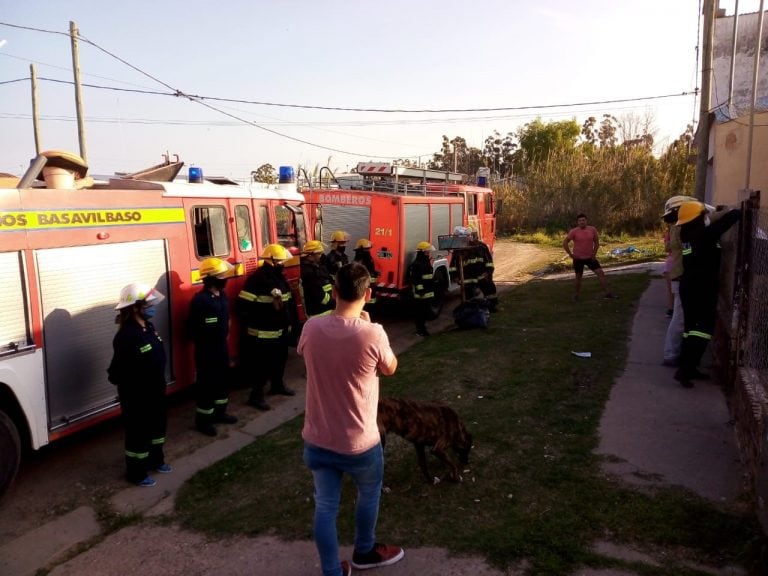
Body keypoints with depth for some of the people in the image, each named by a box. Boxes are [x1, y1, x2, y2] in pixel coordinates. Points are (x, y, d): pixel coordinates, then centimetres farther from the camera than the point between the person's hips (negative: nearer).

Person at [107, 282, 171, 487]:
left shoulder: (149, 327, 2)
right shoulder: (126, 336, -26)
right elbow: (118, 371, -26)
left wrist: (159, 384, 14)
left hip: (155, 391, 9)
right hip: (136, 396, -9)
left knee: (157, 426, 23)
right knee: (138, 433, 8)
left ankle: (155, 460, 43)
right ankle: (136, 472, 26)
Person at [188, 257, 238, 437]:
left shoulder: (222, 295, 5)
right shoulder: (200, 300, -22)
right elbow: (192, 327, -22)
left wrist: (224, 337, 15)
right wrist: (203, 345, -13)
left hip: (222, 346, 9)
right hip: (206, 350, -8)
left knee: (223, 379, 18)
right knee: (206, 383, 2)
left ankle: (219, 412, 35)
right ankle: (202, 420, 15)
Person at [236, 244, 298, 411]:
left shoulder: (280, 278, 9)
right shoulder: (256, 279, -19)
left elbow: (290, 302, 17)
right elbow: (242, 306, -21)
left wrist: (291, 323, 14)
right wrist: (253, 323, -15)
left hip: (281, 330, 9)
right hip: (263, 334, -8)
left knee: (280, 360, 22)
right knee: (263, 365, -3)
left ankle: (277, 385, 42)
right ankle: (256, 395, 11)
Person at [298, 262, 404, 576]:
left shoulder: (312, 328, -11)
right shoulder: (372, 333, -22)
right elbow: (390, 368, -3)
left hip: (317, 441, 3)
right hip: (359, 443, -2)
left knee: (325, 507, 17)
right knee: (368, 496, 26)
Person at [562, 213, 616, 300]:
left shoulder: (592, 230, -4)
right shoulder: (574, 231, -12)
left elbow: (596, 242, 10)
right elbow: (565, 242, -9)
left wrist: (594, 253, 4)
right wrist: (570, 254, -11)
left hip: (590, 257, 3)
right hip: (578, 258, -2)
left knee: (600, 273, -5)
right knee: (578, 277, 8)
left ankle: (607, 293, -2)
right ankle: (576, 295, 24)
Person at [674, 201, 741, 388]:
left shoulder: (687, 234, 7)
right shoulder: (704, 233, -15)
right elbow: (731, 216, -17)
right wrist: (739, 211, 3)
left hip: (689, 286, 8)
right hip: (703, 288, -8)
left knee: (692, 327, 14)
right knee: (703, 329, -7)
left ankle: (689, 367, 18)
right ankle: (684, 370, -14)